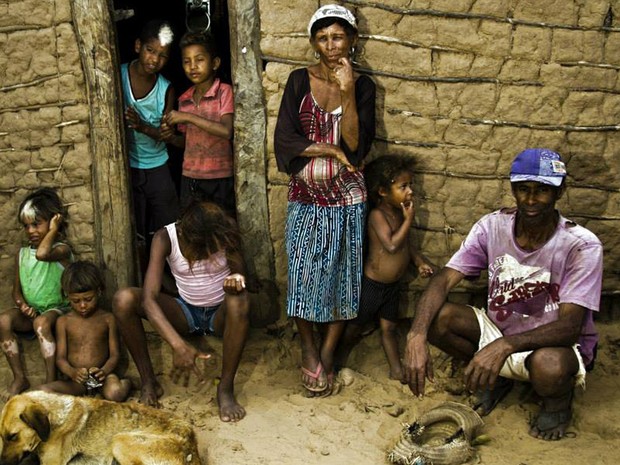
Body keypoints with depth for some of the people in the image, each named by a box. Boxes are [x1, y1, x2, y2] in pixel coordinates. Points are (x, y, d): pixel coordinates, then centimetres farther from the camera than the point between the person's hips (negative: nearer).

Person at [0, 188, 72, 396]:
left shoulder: (61, 249, -9)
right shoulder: (22, 254, 9)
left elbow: (42, 254, -34)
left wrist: (53, 230, -18)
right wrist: (22, 305, -11)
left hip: (56, 309, -5)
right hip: (30, 312, 5)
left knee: (42, 322, -37)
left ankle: (51, 379, -27)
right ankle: (19, 377, -16)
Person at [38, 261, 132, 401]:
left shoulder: (108, 319, 4)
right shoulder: (64, 322, 7)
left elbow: (115, 354, 2)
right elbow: (60, 358, 3)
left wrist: (104, 371, -20)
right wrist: (72, 372, -20)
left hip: (101, 377, -2)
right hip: (76, 381, 2)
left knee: (115, 393, -36)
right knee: (43, 391, -27)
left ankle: (125, 384, -3)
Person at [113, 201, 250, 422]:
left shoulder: (226, 229, -18)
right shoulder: (165, 238, -23)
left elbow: (239, 273, -16)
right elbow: (148, 298, -32)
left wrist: (236, 280, -43)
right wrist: (178, 345, -45)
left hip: (221, 313, 0)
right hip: (186, 312, 1)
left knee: (239, 301, -38)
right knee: (123, 299, -24)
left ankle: (226, 388, -24)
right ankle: (149, 382, -12)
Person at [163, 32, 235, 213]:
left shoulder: (224, 92, -7)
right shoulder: (184, 99, 9)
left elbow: (226, 131, -21)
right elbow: (186, 140, 15)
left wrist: (188, 117, -19)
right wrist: (170, 137, -6)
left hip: (220, 178, -4)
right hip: (190, 178, 5)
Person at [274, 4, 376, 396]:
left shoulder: (363, 86, 0)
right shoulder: (300, 81, 0)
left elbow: (356, 147, -12)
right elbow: (284, 140, -8)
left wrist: (347, 93, -19)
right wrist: (331, 150, -13)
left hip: (346, 198, 0)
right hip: (306, 195, 0)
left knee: (342, 275, 6)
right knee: (304, 274, 4)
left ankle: (328, 354, 22)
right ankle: (309, 349, 25)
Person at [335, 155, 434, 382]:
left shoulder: (400, 212, 1)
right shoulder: (378, 215, -24)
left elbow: (406, 243, 14)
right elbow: (392, 245, -34)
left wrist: (419, 260, -1)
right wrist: (409, 219, -28)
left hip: (393, 285, 7)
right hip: (372, 284, -7)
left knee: (389, 327, 17)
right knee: (356, 326, 11)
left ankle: (396, 371, 27)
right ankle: (340, 361, 33)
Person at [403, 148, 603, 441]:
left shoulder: (582, 246, -22)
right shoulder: (492, 227, -12)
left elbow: (569, 326, -29)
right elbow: (444, 280, -17)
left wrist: (504, 346, -46)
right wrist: (416, 335, -36)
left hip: (557, 343, -4)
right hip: (500, 328, 4)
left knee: (548, 365, -40)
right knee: (436, 317, -20)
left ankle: (558, 400, 1)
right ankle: (497, 378, 8)